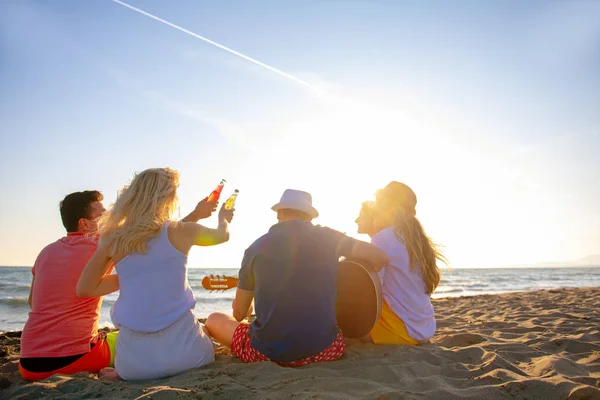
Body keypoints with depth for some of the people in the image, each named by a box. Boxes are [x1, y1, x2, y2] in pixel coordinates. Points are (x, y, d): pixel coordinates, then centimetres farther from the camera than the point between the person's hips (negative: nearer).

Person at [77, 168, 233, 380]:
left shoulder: (113, 239, 0)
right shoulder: (182, 231, -6)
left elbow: (84, 289, 10)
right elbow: (223, 235, 16)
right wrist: (223, 219, 39)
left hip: (133, 361, 5)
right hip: (180, 351, -5)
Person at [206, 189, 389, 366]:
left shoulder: (257, 247, 3)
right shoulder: (327, 237, 2)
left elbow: (239, 313, 10)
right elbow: (381, 258, 4)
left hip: (267, 352, -1)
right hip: (324, 348, 1)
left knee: (214, 320, 25)